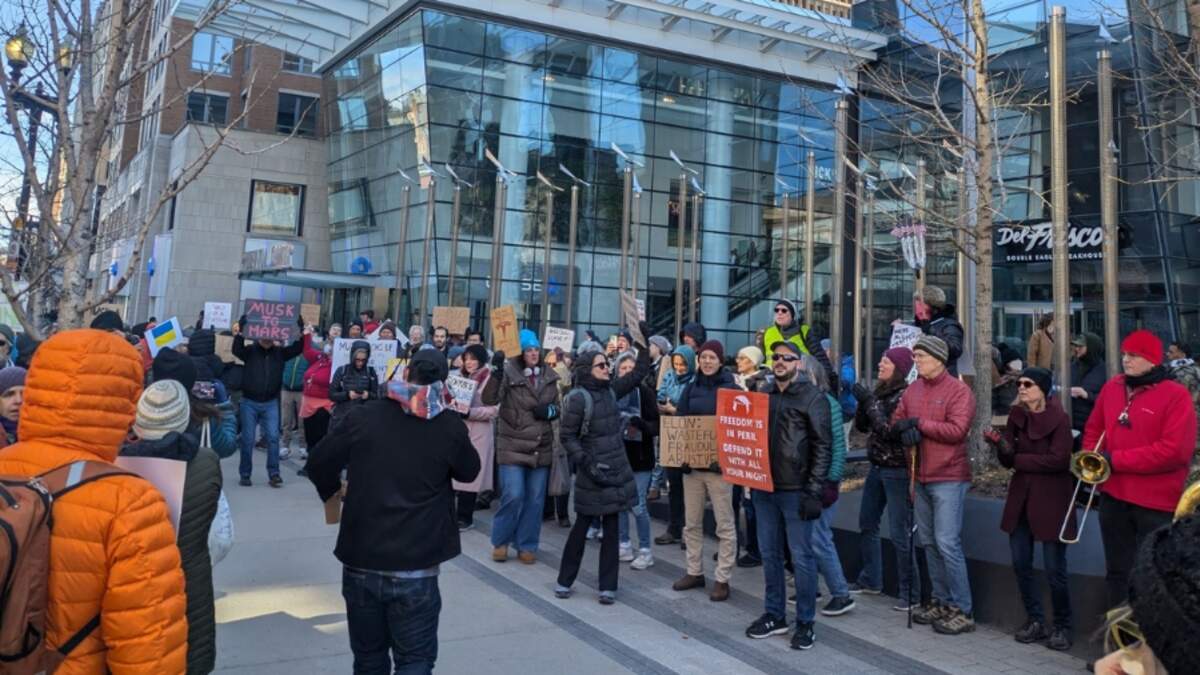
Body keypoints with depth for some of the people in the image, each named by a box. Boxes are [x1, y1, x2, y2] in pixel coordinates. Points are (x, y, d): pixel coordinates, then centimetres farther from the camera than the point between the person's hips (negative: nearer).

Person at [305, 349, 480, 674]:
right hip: (415, 568, -2)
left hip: (360, 562, 3)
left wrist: (332, 490, 25)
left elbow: (318, 462, 6)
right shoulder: (450, 426, -8)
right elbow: (469, 472, 9)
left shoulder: (363, 416, -3)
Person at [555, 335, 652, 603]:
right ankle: (564, 580, 23)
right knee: (582, 526, 6)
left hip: (617, 471, 6)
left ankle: (608, 586, 16)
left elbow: (639, 372, 13)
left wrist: (643, 343, 4)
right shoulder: (577, 398, -12)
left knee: (611, 529, 8)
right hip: (593, 472, -5)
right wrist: (585, 463, -16)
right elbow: (567, 435, -10)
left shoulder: (611, 390, 6)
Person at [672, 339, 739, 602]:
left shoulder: (731, 389, -4)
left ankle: (722, 579, 11)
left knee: (724, 524, 3)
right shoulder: (691, 388, 8)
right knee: (691, 522, 12)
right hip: (691, 463, 5)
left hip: (718, 464, -4)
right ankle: (694, 572, 25)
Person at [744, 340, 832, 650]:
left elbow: (823, 447, -9)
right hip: (764, 487, 6)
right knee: (769, 553, 13)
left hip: (796, 490, -5)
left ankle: (805, 622, 14)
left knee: (801, 557, 2)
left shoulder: (813, 397, -6)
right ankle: (774, 615, 25)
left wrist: (814, 491, -14)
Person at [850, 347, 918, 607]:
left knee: (900, 532, -4)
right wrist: (862, 401, -8)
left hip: (897, 470, -8)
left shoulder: (904, 395, -15)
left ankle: (910, 592, 6)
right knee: (867, 524, 16)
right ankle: (871, 580, 29)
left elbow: (890, 432, -22)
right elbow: (862, 426, 8)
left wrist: (870, 402, -20)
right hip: (876, 467, 8)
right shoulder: (879, 390, 8)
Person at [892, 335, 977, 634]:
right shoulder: (913, 389, 12)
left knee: (947, 543, -9)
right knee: (929, 542, 12)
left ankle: (962, 610, 1)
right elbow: (896, 421, 11)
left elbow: (957, 430, -19)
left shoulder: (958, 390, -9)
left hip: (948, 478, -7)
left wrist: (919, 423, -15)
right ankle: (941, 601, 24)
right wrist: (905, 429, -11)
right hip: (920, 477, 7)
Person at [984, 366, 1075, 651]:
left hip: (1051, 500, -6)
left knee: (1054, 569, 0)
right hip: (1021, 498, 6)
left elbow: (1058, 460, -19)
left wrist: (1019, 460, -11)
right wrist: (1001, 446, -19)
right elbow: (1008, 461, 2)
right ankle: (1035, 621, 23)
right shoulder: (1017, 416, 5)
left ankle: (1062, 626, 17)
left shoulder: (1059, 418, -11)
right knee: (1021, 564, 9)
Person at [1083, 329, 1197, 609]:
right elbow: (1094, 429, 16)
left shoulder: (1176, 395, -12)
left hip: (1157, 503, -6)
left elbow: (1174, 451, -20)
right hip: (1113, 496, 6)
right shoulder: (1111, 387, 6)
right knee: (1117, 571, 16)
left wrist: (1116, 460, -19)